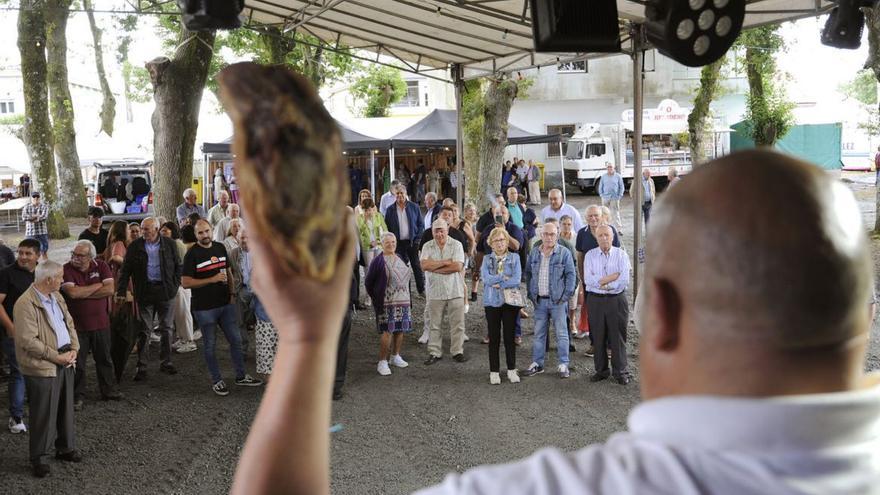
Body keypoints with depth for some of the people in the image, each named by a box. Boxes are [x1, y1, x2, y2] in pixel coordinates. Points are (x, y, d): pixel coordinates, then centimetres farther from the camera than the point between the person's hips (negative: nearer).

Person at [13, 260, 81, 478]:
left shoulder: (56, 297, 9)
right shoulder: (26, 304, -18)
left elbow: (70, 324, 15)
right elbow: (28, 341, -21)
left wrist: (73, 350, -1)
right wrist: (57, 357, -18)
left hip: (65, 362, 8)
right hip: (42, 367, -8)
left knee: (66, 408, 17)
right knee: (44, 414, 1)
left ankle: (65, 447, 32)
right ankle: (38, 457, 15)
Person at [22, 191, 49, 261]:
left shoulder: (44, 206, 3)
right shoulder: (26, 207, 7)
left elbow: (44, 216, -14)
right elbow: (24, 217, -10)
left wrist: (31, 217, -11)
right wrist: (37, 216, -13)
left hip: (42, 232, -1)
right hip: (30, 233, 1)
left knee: (44, 251, 0)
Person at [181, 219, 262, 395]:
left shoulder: (220, 248, 7)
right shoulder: (192, 254, -10)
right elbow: (185, 282, -15)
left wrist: (231, 293, 8)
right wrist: (212, 279, -20)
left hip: (225, 304, 5)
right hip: (204, 308, -5)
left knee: (236, 340, 11)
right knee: (210, 345, 6)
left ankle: (241, 376, 24)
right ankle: (216, 380, 19)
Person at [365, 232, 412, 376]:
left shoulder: (400, 258, 12)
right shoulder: (378, 261, -8)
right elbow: (368, 282, -3)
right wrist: (376, 298, 1)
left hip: (403, 301, 7)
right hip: (387, 303, -7)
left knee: (401, 329, 9)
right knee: (387, 331, -11)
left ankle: (395, 356, 26)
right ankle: (382, 362, -4)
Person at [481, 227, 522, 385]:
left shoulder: (514, 258, 3)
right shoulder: (487, 259, 5)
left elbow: (517, 280, -9)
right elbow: (487, 279, -10)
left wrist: (498, 283, -13)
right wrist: (505, 277, -12)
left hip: (510, 301, 0)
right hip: (492, 302, 0)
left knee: (509, 336, 4)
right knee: (494, 337, 4)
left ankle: (512, 370, 15)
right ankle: (494, 372, 11)